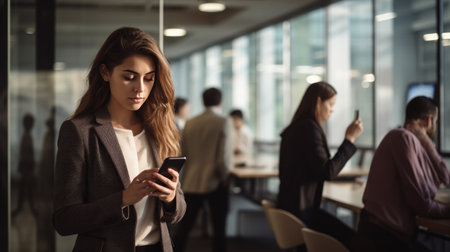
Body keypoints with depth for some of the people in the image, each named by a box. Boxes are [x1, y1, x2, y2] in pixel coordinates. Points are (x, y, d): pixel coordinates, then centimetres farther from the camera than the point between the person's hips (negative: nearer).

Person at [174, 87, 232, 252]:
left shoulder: (190, 123, 3)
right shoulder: (223, 123, -9)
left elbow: (182, 154, 7)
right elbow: (224, 157, -14)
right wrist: (225, 177, 1)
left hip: (191, 182, 4)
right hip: (215, 183, -3)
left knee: (184, 226, 8)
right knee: (219, 227, 7)